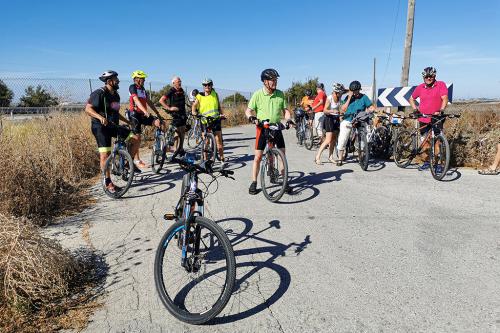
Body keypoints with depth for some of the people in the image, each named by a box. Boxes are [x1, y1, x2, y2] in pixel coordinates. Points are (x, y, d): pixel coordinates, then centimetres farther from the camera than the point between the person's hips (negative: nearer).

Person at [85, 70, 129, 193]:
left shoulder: (116, 95, 13)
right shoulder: (99, 93, -13)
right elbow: (88, 109, -20)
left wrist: (128, 121, 19)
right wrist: (100, 117, -36)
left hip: (113, 125, 8)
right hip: (101, 127, -8)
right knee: (105, 154, -10)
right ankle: (108, 182, 0)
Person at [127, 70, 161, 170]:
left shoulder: (143, 89, 16)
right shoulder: (132, 87, -7)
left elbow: (149, 102, 16)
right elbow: (136, 100, -20)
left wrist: (157, 113, 11)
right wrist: (145, 111, -32)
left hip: (142, 114, 7)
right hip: (134, 114, -7)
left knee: (158, 122, -9)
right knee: (137, 137, -8)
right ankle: (135, 160, -1)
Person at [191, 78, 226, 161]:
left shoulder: (215, 94, 8)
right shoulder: (200, 96, 2)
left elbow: (219, 106, 16)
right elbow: (194, 106, 2)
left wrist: (221, 114, 3)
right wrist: (194, 113, -18)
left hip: (215, 120, 1)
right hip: (204, 121, -1)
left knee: (218, 140, 0)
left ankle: (222, 158, 10)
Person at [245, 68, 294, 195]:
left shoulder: (280, 94, 3)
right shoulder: (258, 94, -6)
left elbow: (285, 110, 8)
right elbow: (248, 110, -4)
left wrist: (288, 119, -12)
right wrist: (251, 117, -25)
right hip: (262, 128, -3)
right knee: (258, 157, -1)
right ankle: (254, 183, 12)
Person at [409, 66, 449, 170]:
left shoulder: (441, 85, -3)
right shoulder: (420, 88, 6)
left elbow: (445, 99, -12)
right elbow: (411, 99, 21)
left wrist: (440, 110, -28)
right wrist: (415, 108, 5)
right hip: (423, 119, 3)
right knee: (425, 141, 8)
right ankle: (426, 162, 20)